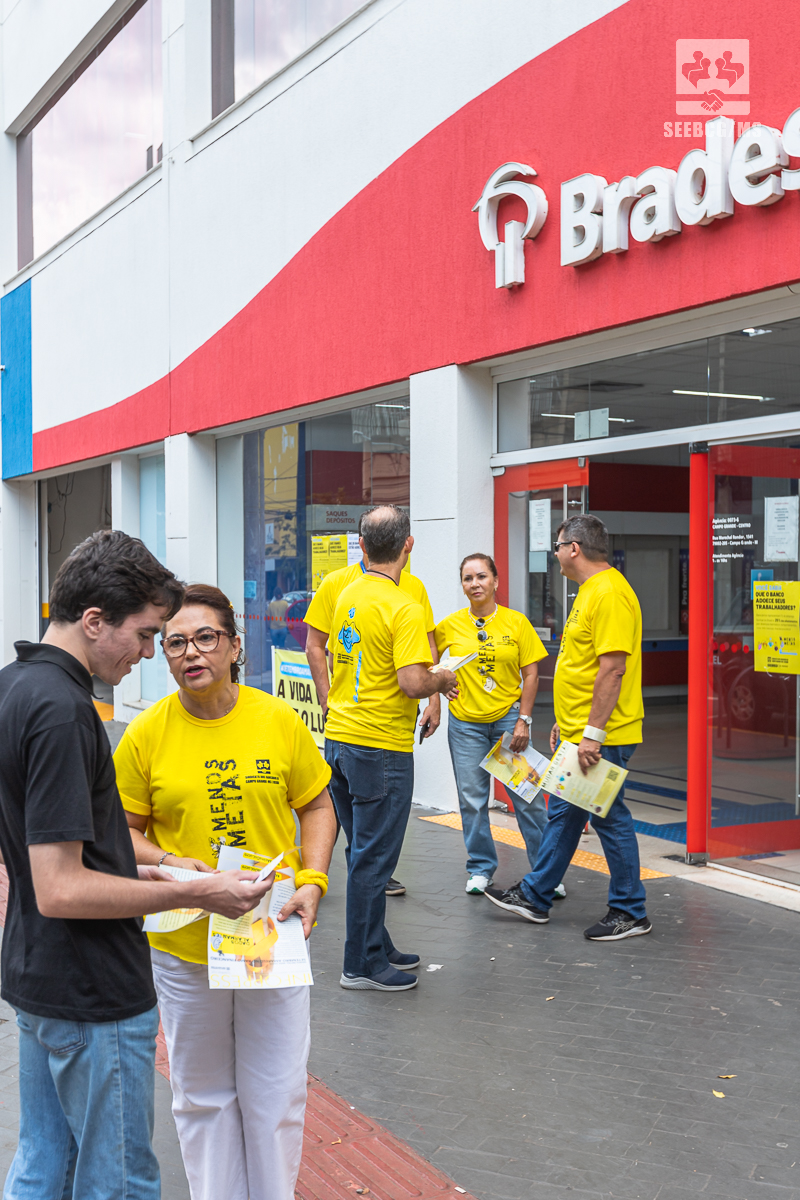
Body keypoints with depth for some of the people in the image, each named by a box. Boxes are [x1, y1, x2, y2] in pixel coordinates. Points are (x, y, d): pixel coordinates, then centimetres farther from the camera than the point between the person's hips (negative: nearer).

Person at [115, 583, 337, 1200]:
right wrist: (169, 865, -17)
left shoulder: (280, 720, -4)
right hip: (184, 944, 0)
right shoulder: (145, 734, -6)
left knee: (276, 1096, 9)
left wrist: (312, 881, -7)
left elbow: (317, 807, 6)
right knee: (203, 1096, 15)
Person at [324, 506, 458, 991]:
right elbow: (413, 683, -26)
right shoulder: (405, 608, -18)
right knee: (373, 857, 1)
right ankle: (363, 964, 10)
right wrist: (443, 680, -4)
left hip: (340, 736, 8)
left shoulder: (347, 596, 8)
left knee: (363, 851, 17)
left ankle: (376, 945, 29)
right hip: (381, 746, -8)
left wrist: (430, 678, 19)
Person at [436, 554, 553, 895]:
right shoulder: (449, 626, 0)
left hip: (508, 718, -1)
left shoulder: (516, 622, -1)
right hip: (465, 722, 1)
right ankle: (481, 868, 20)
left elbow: (531, 674, 0)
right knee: (472, 799, 5)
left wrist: (523, 720, -6)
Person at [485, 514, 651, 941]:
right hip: (576, 733, 10)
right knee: (562, 814, 17)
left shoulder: (610, 593, -18)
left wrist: (593, 732, -25)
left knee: (610, 818, 0)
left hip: (602, 738, -10)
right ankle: (534, 897, 27)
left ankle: (630, 913, 13)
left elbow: (613, 668, -24)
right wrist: (565, 721, 23)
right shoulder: (590, 591, 15)